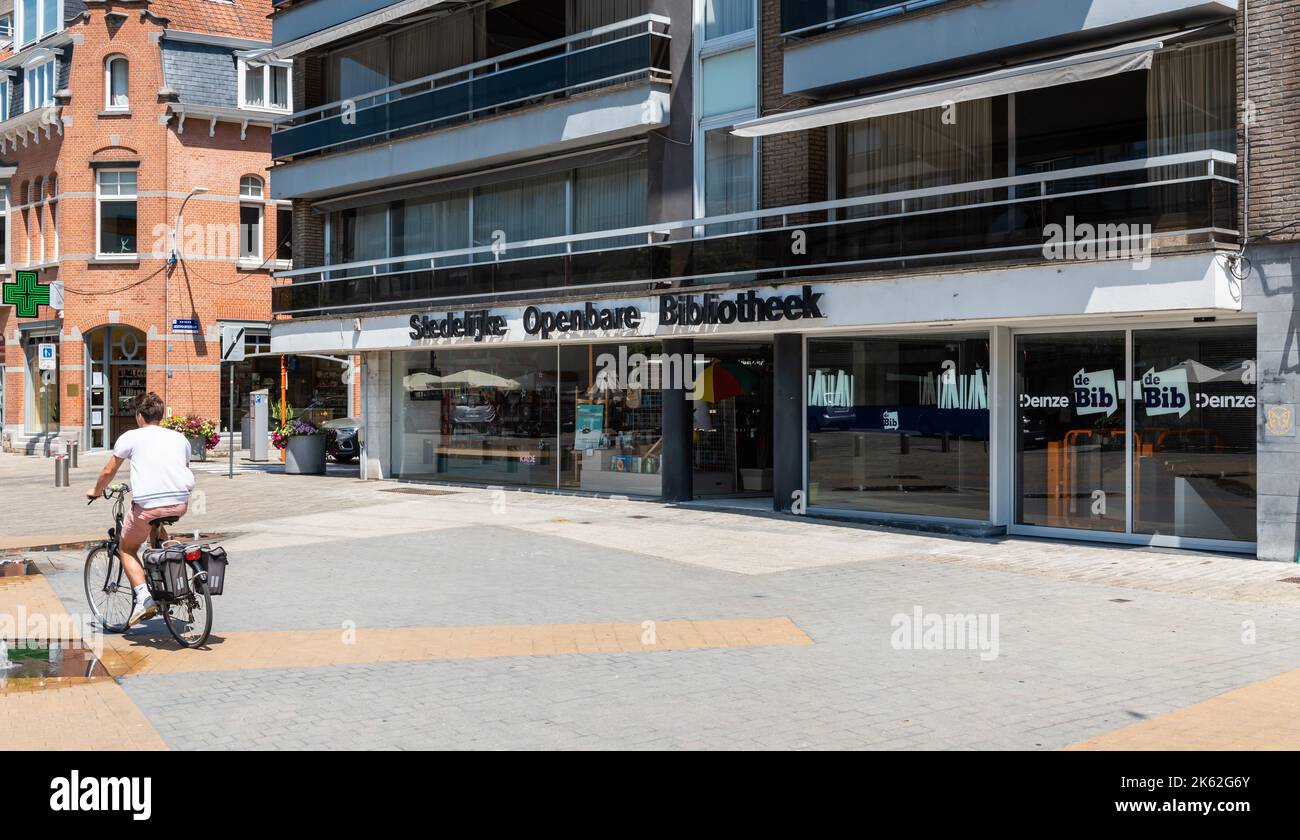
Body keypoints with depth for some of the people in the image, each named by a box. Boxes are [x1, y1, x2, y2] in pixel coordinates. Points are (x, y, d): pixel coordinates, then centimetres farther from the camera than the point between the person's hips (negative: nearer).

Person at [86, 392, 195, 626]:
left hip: (148, 506, -4)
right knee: (157, 526, 39)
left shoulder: (131, 437, 7)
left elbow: (109, 471, 14)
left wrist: (96, 491, 33)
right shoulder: (179, 438, 18)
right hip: (180, 504, 4)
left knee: (126, 548, 19)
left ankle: (144, 596, -1)